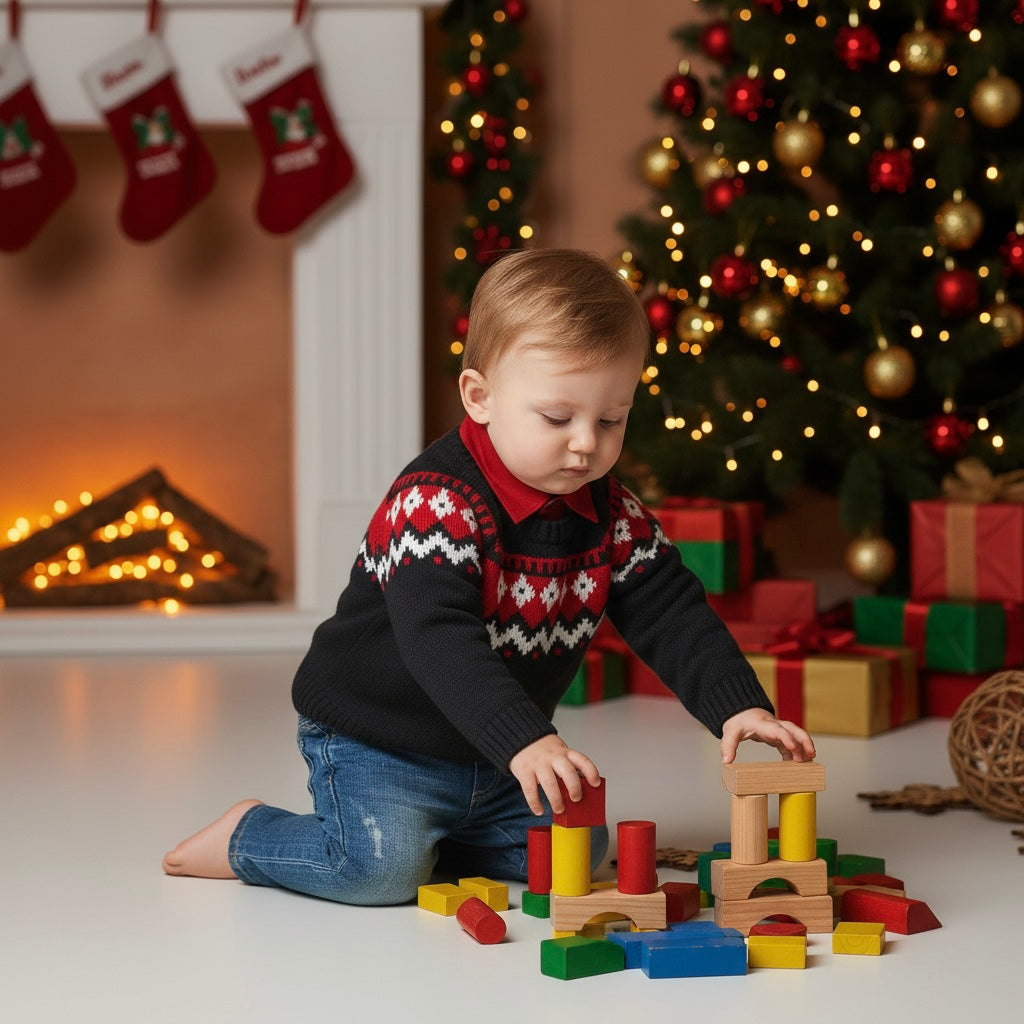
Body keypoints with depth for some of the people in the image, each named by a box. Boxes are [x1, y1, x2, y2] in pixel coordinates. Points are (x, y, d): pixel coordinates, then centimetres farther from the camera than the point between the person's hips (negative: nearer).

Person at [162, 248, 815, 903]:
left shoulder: (614, 516, -4)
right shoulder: (436, 504, -28)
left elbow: (672, 614, -4)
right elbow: (437, 637, -40)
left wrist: (740, 706, -21)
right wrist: (527, 742, -52)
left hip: (496, 762, 7)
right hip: (377, 743, -7)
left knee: (578, 849, 3)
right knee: (384, 868, -26)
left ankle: (416, 837, 14)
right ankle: (249, 836, 2)